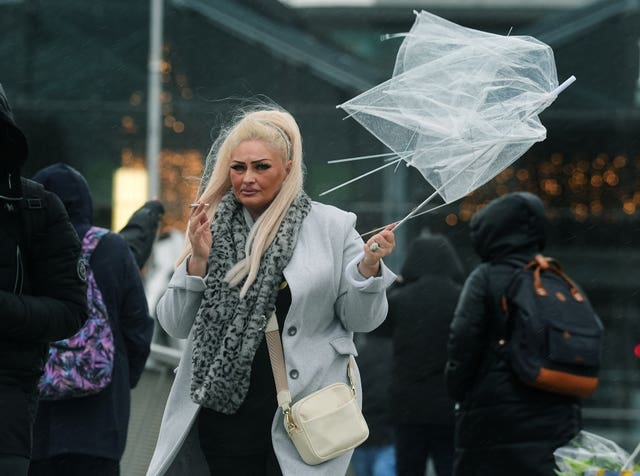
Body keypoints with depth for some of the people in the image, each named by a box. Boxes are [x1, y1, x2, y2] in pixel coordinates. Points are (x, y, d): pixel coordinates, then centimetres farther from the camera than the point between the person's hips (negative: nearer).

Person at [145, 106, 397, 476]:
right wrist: (197, 261, -9)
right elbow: (175, 326, 4)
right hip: (225, 415, 2)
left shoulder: (332, 227, 0)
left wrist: (368, 267, -15)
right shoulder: (213, 229, 6)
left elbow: (360, 320, 2)